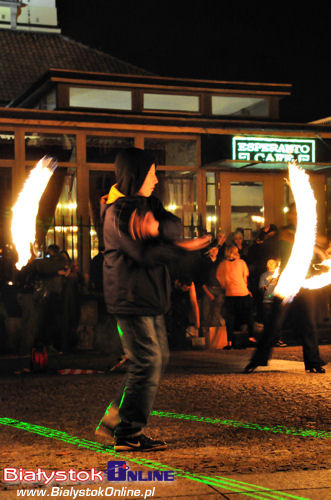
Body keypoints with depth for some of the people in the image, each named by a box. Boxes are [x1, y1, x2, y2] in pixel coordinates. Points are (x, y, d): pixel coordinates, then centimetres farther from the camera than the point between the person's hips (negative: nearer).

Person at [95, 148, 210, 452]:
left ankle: (113, 421, 20)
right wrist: (184, 247, -14)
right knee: (148, 362, -9)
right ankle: (128, 435, 1)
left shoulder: (146, 204, 13)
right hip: (130, 299, -10)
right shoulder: (118, 213, -14)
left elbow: (176, 227, -4)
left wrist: (159, 228, -26)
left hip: (150, 300, 10)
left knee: (159, 359, 13)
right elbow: (145, 254, -21)